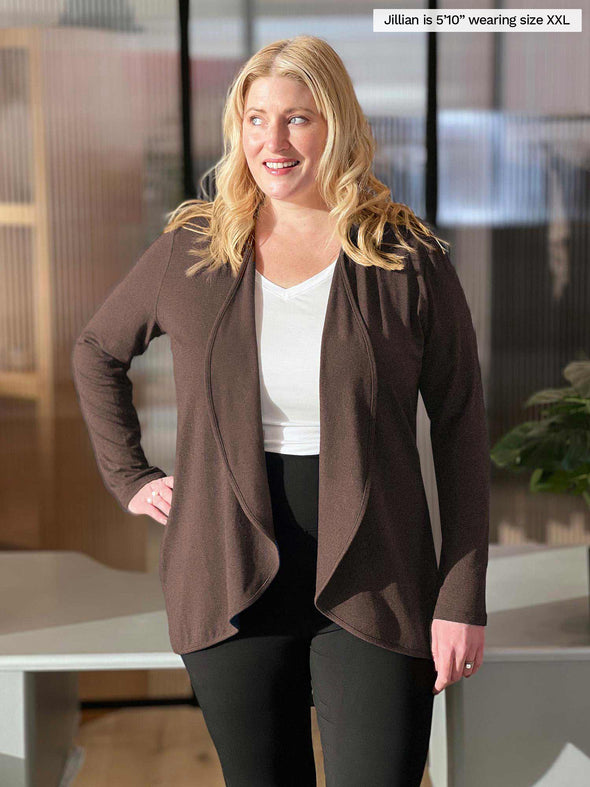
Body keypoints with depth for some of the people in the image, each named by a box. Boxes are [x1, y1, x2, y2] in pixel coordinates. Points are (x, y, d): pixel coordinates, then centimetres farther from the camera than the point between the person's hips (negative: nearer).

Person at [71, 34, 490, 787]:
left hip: (370, 588, -2)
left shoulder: (410, 261, -5)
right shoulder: (190, 252, 2)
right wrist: (129, 477, 10)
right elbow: (95, 352, 19)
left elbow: (460, 429, -2)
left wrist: (462, 600, -5)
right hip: (231, 585, 2)